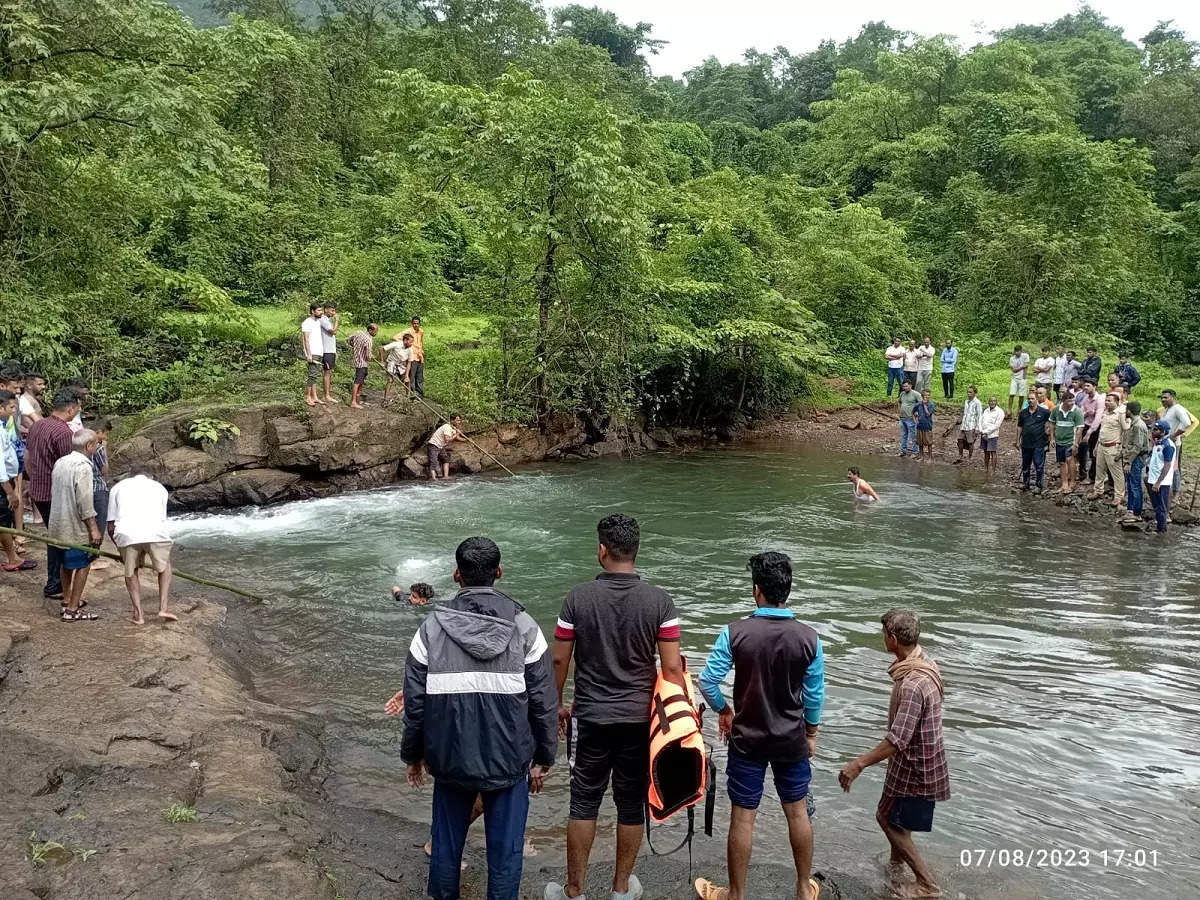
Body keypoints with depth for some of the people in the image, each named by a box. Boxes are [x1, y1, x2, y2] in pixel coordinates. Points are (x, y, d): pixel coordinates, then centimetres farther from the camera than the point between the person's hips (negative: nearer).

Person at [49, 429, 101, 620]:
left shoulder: (60, 463, 9)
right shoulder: (83, 466, -19)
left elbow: (53, 492, 17)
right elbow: (84, 501, -23)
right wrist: (93, 528, -19)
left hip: (58, 524, 9)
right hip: (76, 527, -9)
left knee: (67, 563, 22)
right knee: (82, 565, 1)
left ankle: (67, 600, 35)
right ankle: (72, 610, 2)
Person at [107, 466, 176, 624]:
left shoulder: (118, 487, 28)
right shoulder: (159, 487, 30)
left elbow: (111, 527, 22)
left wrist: (120, 550, 36)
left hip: (127, 534, 0)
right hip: (155, 532, 0)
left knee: (130, 572, 24)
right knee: (164, 567, 25)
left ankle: (138, 614, 18)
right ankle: (163, 608, 16)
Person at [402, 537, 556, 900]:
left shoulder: (432, 626, -3)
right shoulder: (523, 626, -6)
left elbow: (414, 700, 1)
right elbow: (543, 701, -5)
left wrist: (413, 754, 14)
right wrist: (543, 758, 6)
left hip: (450, 759, 2)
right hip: (509, 760, -1)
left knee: (446, 843, 19)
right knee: (505, 850, 10)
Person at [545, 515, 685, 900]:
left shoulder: (578, 597, -9)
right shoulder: (660, 601, -9)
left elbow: (559, 659, -2)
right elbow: (672, 668, -9)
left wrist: (557, 704, 13)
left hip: (592, 717, 0)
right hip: (641, 718, 1)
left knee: (584, 802, 10)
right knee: (632, 804, 13)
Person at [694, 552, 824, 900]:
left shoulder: (735, 633, -16)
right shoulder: (809, 638, -12)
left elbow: (707, 682, -13)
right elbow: (814, 695, -4)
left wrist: (724, 711, 6)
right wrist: (811, 734, 12)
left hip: (747, 740, -1)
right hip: (792, 741, 2)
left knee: (742, 817, 9)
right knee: (797, 812, 18)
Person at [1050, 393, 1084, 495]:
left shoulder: (1077, 411, -13)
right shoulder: (1056, 410, -1)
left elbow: (1080, 428, -14)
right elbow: (1052, 423, 13)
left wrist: (1075, 444, -17)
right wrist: (1053, 438, 9)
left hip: (1070, 440, -5)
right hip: (1059, 441, 5)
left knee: (1069, 459, -19)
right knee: (1062, 463, 11)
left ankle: (1072, 483, -9)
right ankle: (1064, 484, 22)